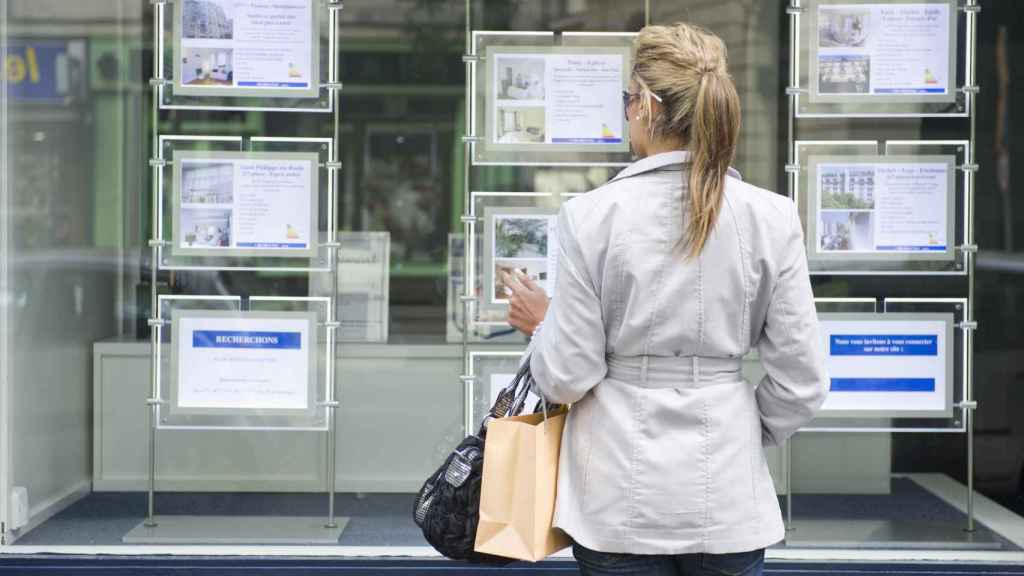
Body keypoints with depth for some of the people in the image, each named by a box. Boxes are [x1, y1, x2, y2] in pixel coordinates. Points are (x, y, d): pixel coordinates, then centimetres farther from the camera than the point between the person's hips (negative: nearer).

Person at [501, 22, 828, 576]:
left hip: (620, 496, -1)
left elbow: (567, 375, -8)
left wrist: (541, 324, 13)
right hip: (726, 495, 1)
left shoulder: (591, 216, -11)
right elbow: (799, 383, -3)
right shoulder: (771, 217, -6)